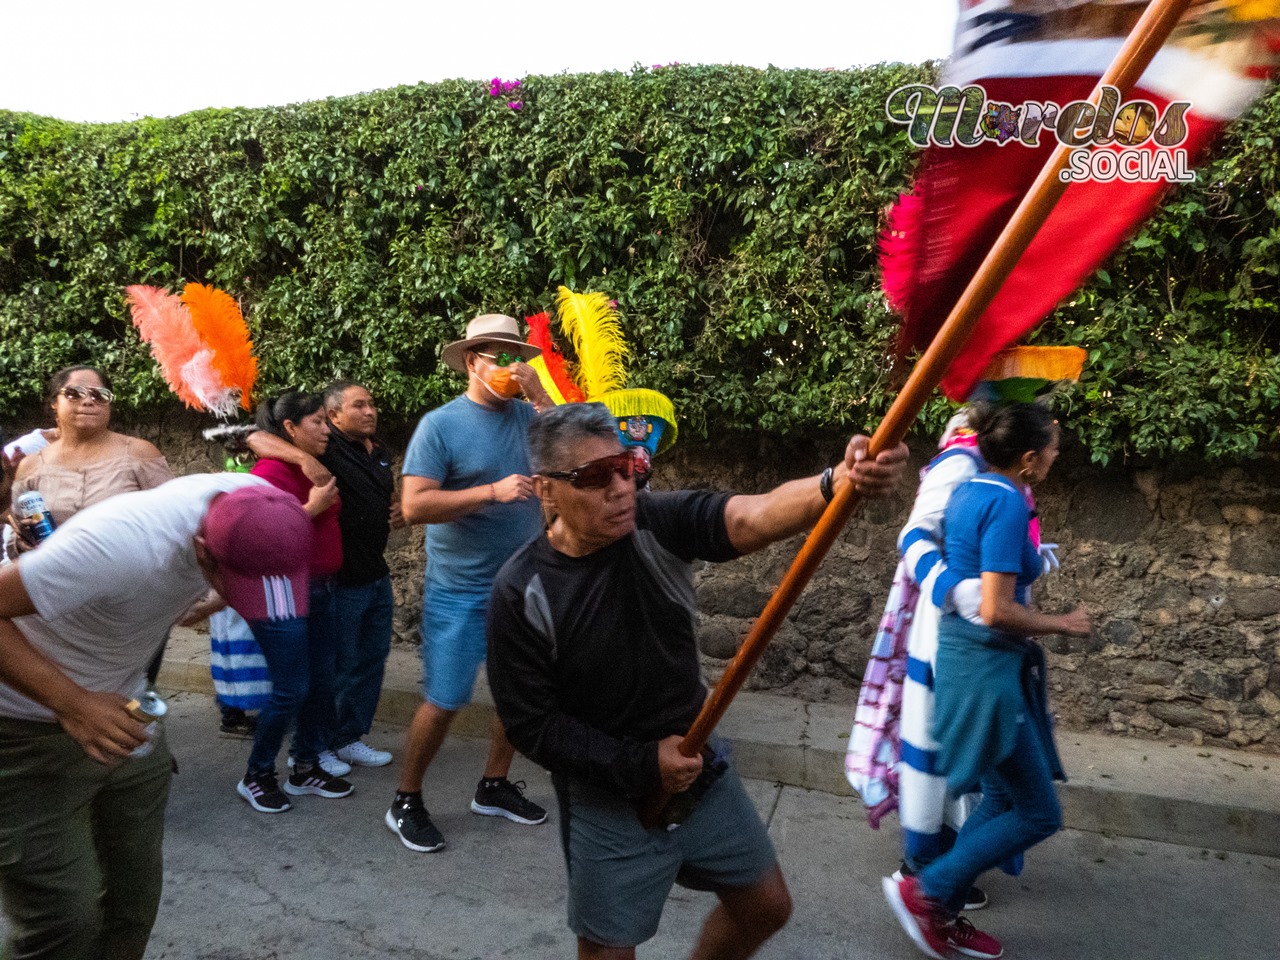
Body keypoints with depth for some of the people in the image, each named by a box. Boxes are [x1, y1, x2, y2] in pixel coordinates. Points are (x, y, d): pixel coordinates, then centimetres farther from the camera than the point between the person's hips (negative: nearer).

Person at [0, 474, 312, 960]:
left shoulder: (255, 502, -19)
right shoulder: (118, 545, -38)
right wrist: (72, 704, -39)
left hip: (121, 708, 6)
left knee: (136, 894, 12)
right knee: (65, 920, -6)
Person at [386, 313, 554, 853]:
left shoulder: (527, 415, 3)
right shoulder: (441, 424, -10)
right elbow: (414, 506, -17)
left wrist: (538, 395, -14)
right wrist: (493, 491, -22)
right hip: (461, 592, -5)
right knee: (444, 702, 0)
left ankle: (494, 787, 34)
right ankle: (405, 804, 21)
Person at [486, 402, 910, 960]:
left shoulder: (657, 525, -15)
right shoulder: (521, 593, -18)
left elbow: (753, 517, -33)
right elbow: (530, 724, -14)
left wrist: (836, 483, -52)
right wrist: (641, 764, -18)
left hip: (699, 769, 4)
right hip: (607, 799, -3)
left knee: (766, 907, 18)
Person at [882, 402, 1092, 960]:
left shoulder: (971, 491, 9)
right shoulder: (1006, 503, -19)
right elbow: (995, 611, -23)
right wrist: (1061, 625, -9)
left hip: (963, 654, 10)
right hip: (986, 666, -10)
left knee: (1003, 800, 19)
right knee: (1038, 815, 4)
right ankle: (925, 891, 11)